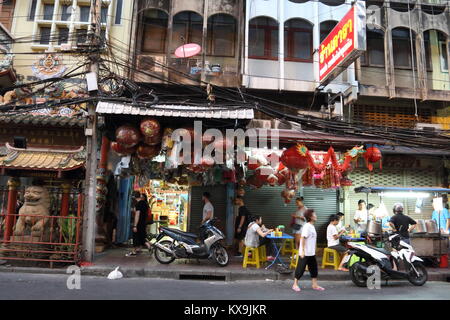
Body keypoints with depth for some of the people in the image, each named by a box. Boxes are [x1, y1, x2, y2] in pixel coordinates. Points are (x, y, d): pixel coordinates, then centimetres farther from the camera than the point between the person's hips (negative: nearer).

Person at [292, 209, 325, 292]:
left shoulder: (312, 226, 10)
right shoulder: (307, 226, -18)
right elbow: (302, 238, -22)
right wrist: (302, 251, -25)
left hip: (311, 253, 9)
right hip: (305, 253, -9)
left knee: (314, 268, 13)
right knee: (300, 269, 2)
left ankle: (315, 285, 24)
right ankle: (295, 285, 14)